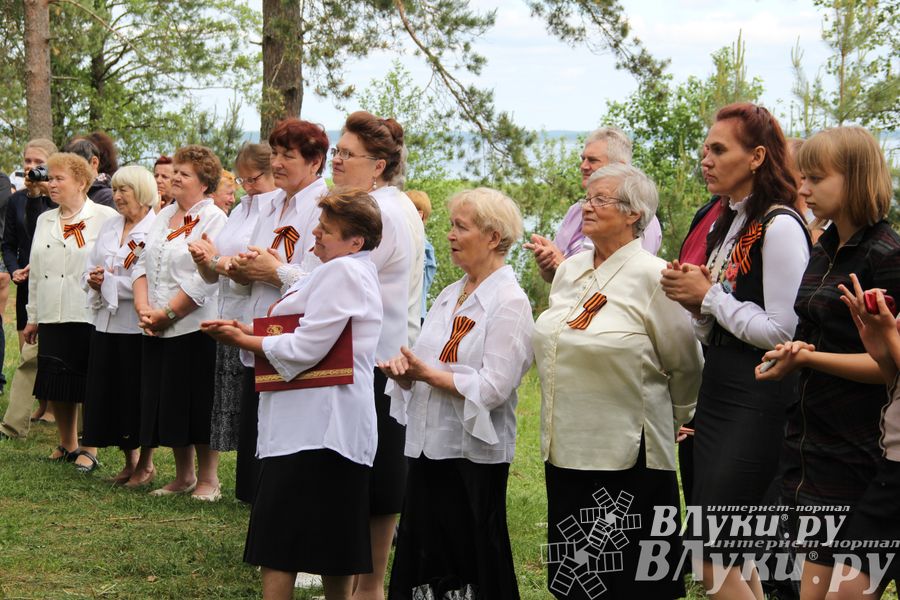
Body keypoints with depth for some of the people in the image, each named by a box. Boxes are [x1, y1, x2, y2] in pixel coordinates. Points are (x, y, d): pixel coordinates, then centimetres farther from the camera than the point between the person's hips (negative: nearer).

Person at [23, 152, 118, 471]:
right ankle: (66, 444, 23)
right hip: (52, 315, 6)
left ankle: (89, 449, 9)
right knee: (55, 385, 8)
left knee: (87, 386, -1)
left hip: (89, 315, -6)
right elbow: (35, 271, 18)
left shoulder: (105, 218, -2)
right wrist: (32, 317, 16)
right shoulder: (45, 221, 16)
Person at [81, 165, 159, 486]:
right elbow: (90, 269, 21)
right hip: (106, 324, 7)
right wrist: (93, 280, -2)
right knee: (109, 396, 10)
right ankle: (130, 460, 25)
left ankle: (146, 463, 16)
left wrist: (114, 280, -16)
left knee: (139, 397, 0)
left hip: (139, 325, -7)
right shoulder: (109, 227, 16)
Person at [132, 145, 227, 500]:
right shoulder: (164, 217, 14)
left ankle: (208, 479, 10)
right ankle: (183, 476, 23)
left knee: (198, 405, -2)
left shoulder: (214, 221, -9)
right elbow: (143, 264, 12)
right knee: (165, 402, 11)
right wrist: (143, 307, -4)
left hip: (194, 326, -7)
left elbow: (204, 280, -17)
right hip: (157, 331, 7)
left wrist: (167, 313, -15)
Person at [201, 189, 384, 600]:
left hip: (312, 424, -11)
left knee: (277, 547, -6)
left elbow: (305, 349, -20)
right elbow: (308, 337, 20)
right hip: (331, 424, 11)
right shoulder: (355, 271, 18)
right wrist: (249, 333, 6)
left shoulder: (341, 272, -16)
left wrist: (245, 340, -7)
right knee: (333, 544, 15)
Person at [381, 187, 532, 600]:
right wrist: (403, 369, -6)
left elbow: (493, 388, -19)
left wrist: (429, 374, -19)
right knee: (423, 563, 11)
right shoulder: (449, 296, 13)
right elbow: (423, 364, 15)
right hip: (429, 444, 7)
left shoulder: (510, 303, -10)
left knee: (473, 566, 2)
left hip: (473, 454, -7)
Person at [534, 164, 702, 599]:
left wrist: (670, 423, 8)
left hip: (627, 453, -7)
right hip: (565, 446, 7)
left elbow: (685, 367, -4)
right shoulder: (569, 271, 11)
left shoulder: (651, 276, -10)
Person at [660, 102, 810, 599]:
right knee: (734, 559, 11)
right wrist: (693, 299, 0)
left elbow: (783, 332, -20)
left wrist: (709, 296, -11)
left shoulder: (780, 227, -14)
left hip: (758, 404, -9)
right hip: (718, 397, 9)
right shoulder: (726, 225, 14)